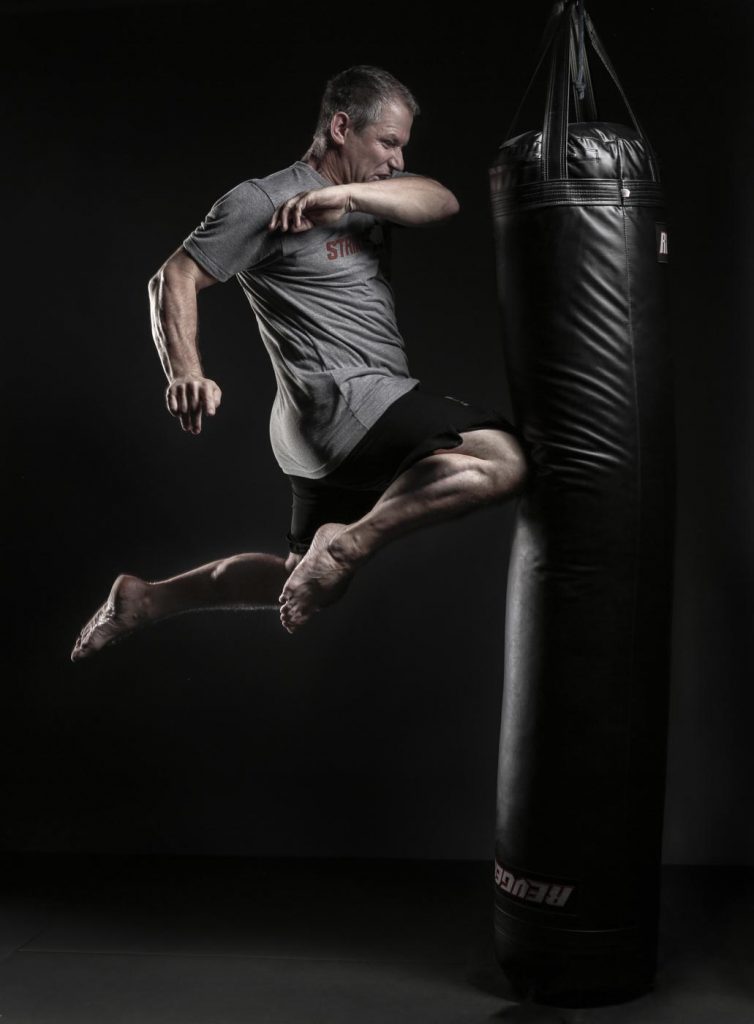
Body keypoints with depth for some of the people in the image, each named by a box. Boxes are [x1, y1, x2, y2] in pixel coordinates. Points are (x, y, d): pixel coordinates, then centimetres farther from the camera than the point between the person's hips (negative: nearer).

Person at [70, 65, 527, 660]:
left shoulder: (366, 194, 17)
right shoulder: (264, 202, -4)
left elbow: (442, 202, -1)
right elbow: (175, 280, -8)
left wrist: (349, 195, -17)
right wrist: (185, 374, -24)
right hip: (341, 398, -9)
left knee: (304, 579, 21)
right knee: (504, 459, -24)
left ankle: (145, 600, 28)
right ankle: (349, 542, -19)